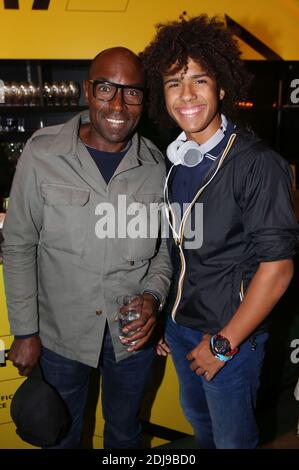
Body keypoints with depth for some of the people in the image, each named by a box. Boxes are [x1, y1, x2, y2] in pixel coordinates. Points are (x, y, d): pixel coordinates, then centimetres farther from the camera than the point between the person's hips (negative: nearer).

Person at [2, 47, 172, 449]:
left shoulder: (156, 166, -8)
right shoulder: (42, 154, -15)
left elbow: (165, 245, 3)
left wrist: (153, 297, -15)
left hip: (133, 334, 2)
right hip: (59, 333, -1)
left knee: (125, 433, 27)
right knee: (60, 435, 26)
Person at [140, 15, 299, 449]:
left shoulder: (257, 163, -20)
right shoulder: (176, 160, 0)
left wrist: (224, 343, -16)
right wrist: (165, 321, 9)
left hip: (230, 336, -6)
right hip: (180, 325, 6)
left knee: (233, 437, 19)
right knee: (198, 419, 29)